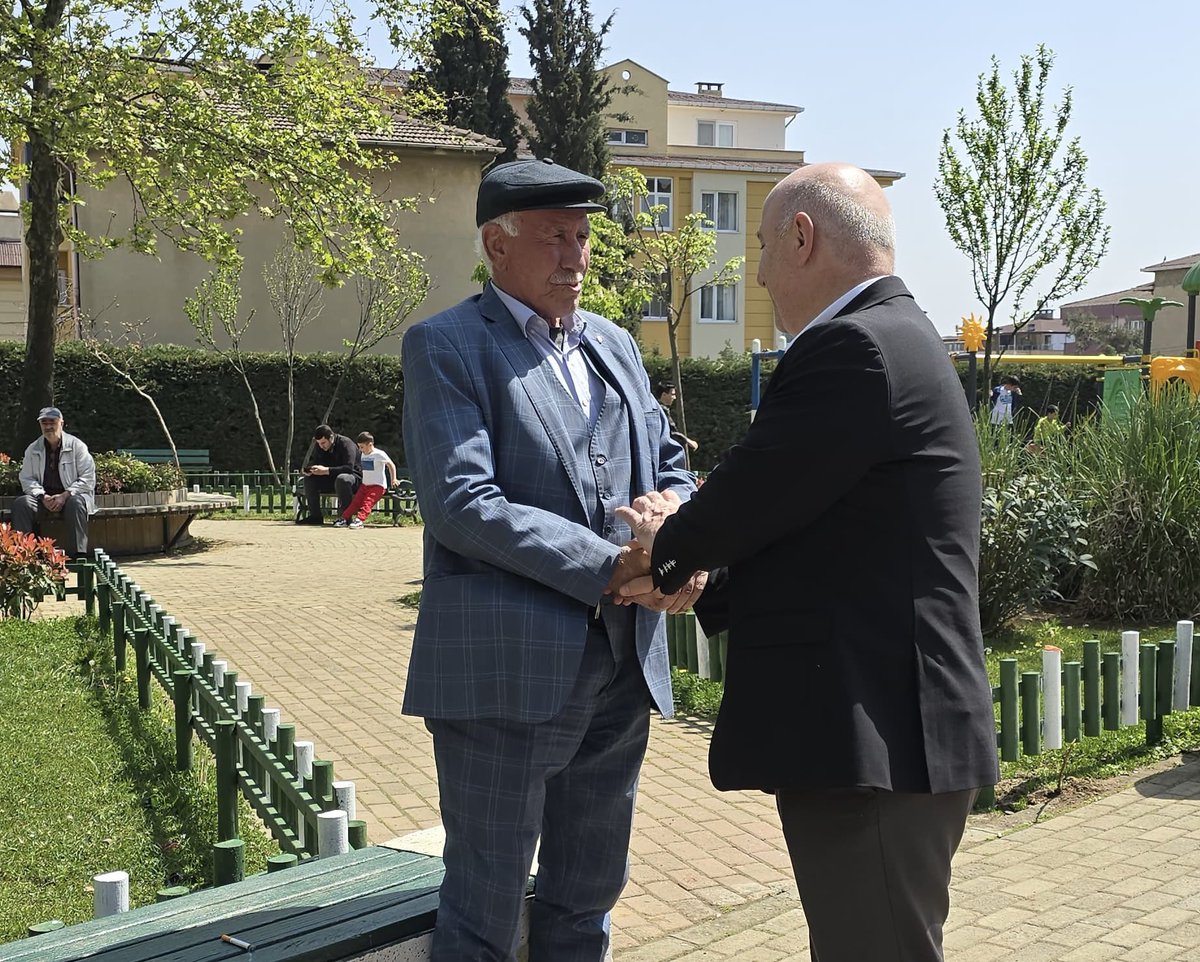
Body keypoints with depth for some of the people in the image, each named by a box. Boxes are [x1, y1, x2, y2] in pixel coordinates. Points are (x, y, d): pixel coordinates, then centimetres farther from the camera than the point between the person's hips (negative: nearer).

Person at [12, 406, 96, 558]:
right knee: (21, 503, -24)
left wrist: (65, 495, -19)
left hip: (72, 495, -3)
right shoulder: (33, 449, 8)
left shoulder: (77, 446, -2)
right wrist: (42, 497, -15)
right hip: (43, 497, 3)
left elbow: (88, 479, -7)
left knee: (75, 504, -37)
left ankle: (78, 554, -36)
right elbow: (27, 479, 5)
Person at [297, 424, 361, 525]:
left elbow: (349, 468, -31)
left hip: (354, 476, -7)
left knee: (342, 479, -41)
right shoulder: (320, 446, 1)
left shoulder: (346, 444, -22)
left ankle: (345, 516, -29)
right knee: (309, 479, -10)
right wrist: (307, 468, -13)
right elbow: (314, 461, 12)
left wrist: (326, 470, -38)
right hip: (332, 479, 8)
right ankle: (315, 516, -6)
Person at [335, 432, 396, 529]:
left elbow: (391, 464, -11)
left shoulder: (379, 454, -11)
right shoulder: (364, 454, 14)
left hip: (378, 485, -7)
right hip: (365, 484, 7)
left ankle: (359, 519, -37)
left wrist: (393, 479, -15)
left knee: (367, 502, -23)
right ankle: (344, 518, -15)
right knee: (355, 501, -9)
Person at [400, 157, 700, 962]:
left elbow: (670, 464, 18)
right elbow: (461, 503, -17)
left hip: (623, 667, 7)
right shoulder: (446, 346, -6)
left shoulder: (615, 346, 15)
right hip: (508, 673, -6)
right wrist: (610, 565, -20)